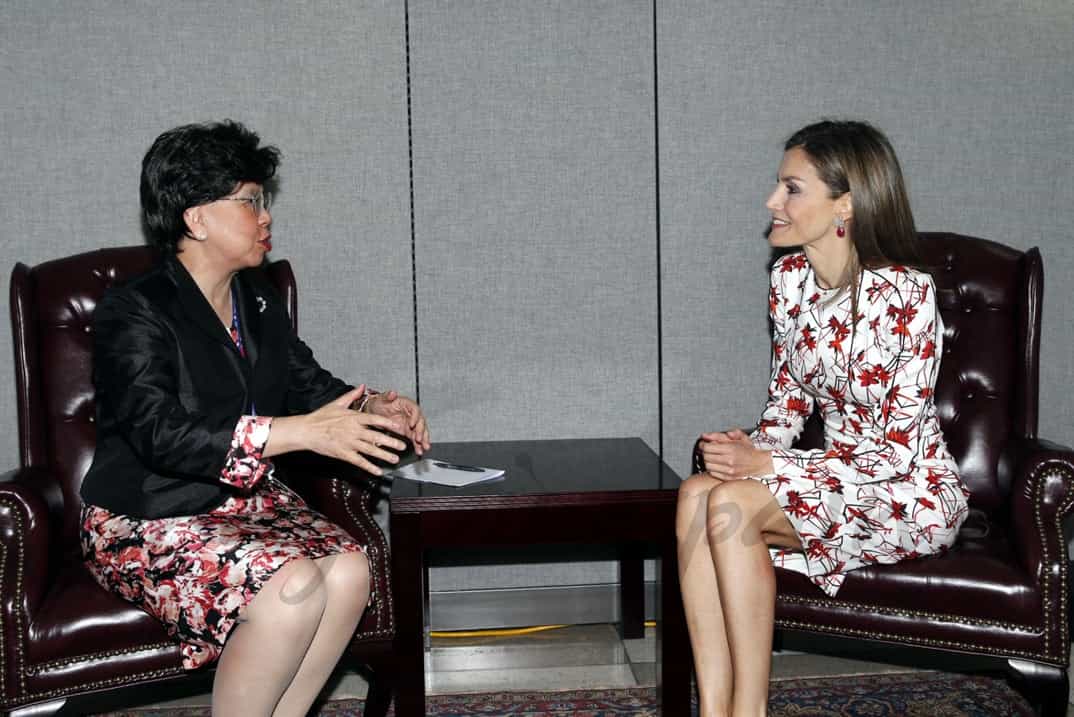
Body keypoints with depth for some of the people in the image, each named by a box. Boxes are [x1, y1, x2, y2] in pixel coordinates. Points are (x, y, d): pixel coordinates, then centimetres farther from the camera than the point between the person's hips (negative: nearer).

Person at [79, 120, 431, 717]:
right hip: (145, 519, -6)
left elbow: (310, 380, 19)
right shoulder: (134, 313, -12)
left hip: (249, 500, 7)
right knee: (294, 582, -31)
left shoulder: (259, 298, 12)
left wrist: (370, 407, -5)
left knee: (349, 568, -23)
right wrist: (305, 431, -31)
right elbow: (162, 435, -25)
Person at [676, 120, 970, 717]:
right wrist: (752, 447, -10)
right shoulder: (789, 278, 1)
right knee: (696, 493, -22)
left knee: (731, 504, -28)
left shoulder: (907, 295, -20)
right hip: (836, 475, 6)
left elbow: (898, 451, -20)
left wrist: (764, 463, -22)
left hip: (911, 495, -6)